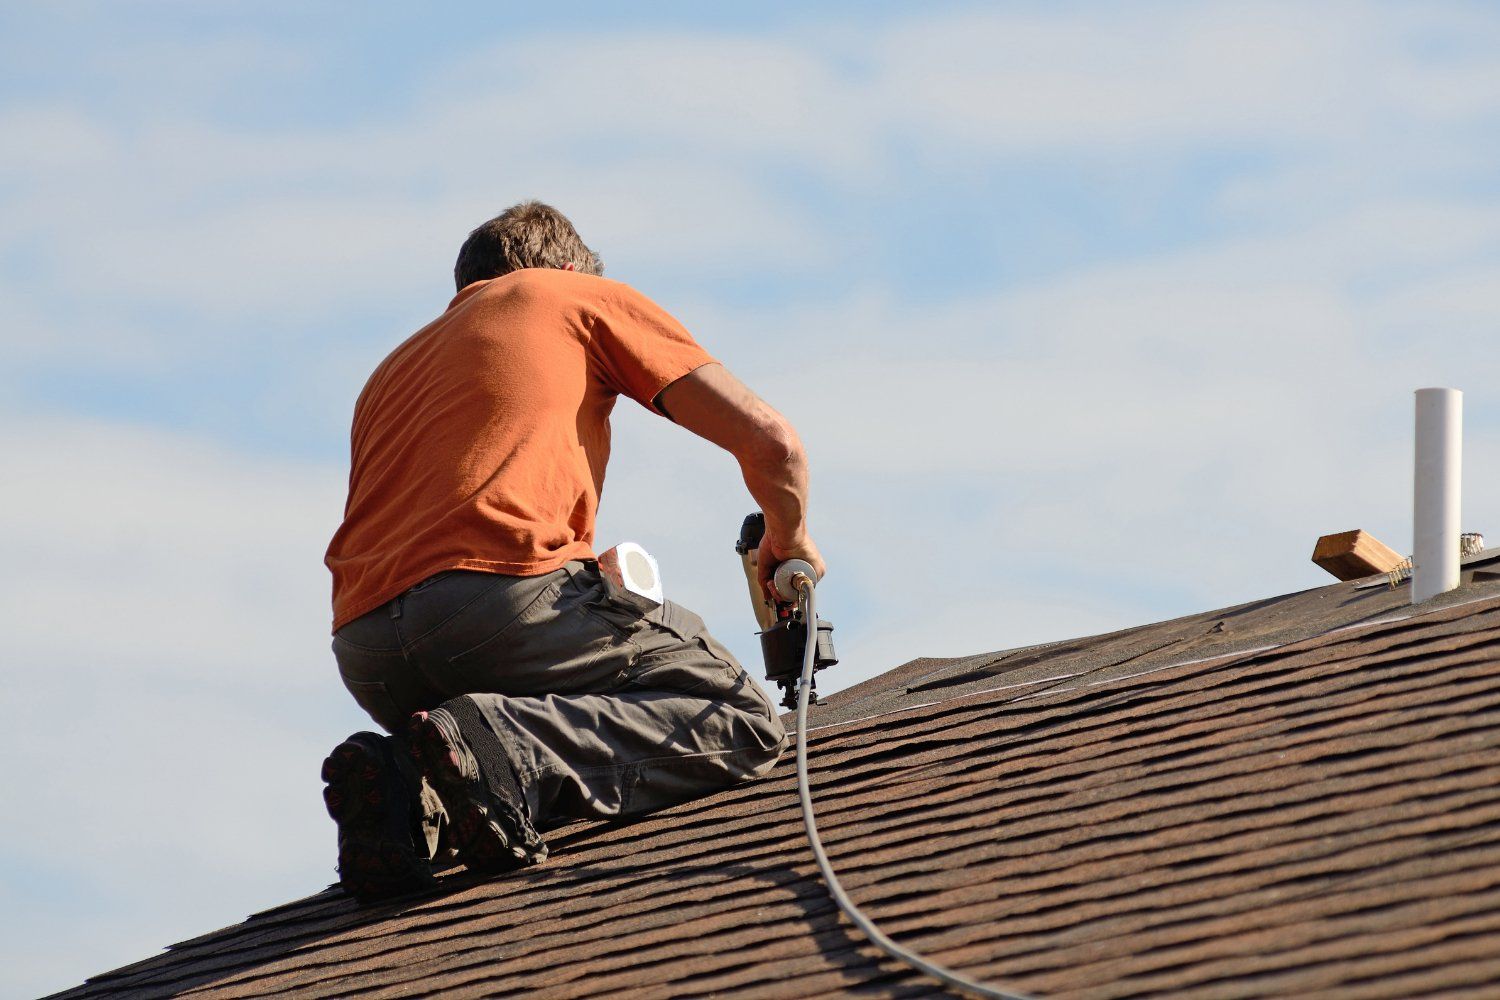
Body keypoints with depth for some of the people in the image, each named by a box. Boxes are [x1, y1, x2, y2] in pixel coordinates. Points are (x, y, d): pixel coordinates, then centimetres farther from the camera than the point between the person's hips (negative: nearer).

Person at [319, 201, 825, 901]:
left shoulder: (395, 369, 37)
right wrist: (788, 540, 37)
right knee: (742, 722, 5)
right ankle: (508, 749, -19)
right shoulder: (586, 298, 22)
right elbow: (768, 440, 15)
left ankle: (407, 790, -5)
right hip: (504, 592, -6)